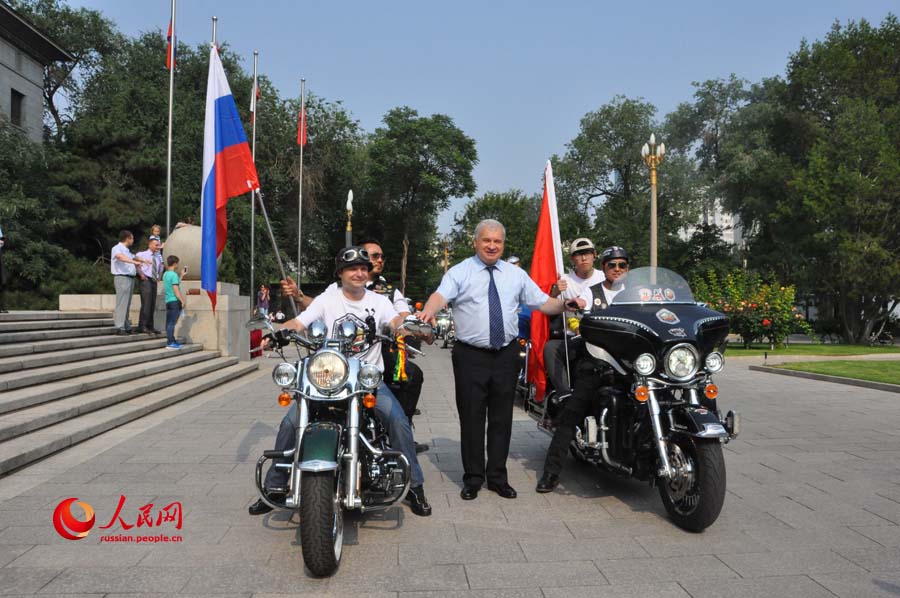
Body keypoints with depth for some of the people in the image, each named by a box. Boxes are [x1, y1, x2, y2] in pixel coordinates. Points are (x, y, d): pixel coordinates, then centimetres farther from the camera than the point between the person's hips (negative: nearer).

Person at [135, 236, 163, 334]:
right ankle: (142, 326, -12)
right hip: (146, 281, -7)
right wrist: (141, 274, -14)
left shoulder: (158, 257, 18)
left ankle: (150, 326, 14)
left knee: (152, 305, 8)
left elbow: (160, 269, 31)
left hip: (154, 281, 7)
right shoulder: (142, 254, -2)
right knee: (146, 304, -14)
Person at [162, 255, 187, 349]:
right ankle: (170, 343, -6)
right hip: (175, 301, -9)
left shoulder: (165, 274, 14)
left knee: (169, 322, 11)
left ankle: (172, 341, 19)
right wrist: (182, 301, -12)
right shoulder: (174, 275, -13)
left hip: (168, 301, 9)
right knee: (172, 322, -7)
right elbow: (176, 290, -17)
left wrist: (182, 275, 28)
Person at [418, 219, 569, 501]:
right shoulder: (460, 272, -1)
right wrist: (429, 311, -40)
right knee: (471, 417, 3)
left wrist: (565, 304, -7)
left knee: (501, 418, 9)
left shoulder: (516, 274, 11)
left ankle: (497, 477, 22)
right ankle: (473, 478, 17)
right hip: (470, 355, -3)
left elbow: (543, 303, 10)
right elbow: (441, 295, -19)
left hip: (506, 355, 3)